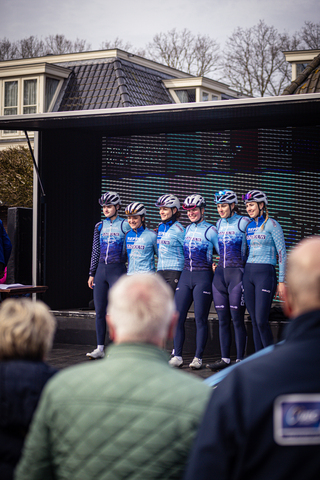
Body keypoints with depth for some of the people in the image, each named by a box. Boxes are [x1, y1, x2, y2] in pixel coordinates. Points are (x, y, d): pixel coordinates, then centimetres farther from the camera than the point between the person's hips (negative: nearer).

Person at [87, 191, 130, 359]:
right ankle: (100, 348, 12)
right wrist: (92, 274, 12)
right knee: (99, 312, 5)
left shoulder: (125, 225, -2)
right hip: (101, 270, 5)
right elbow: (95, 251, 15)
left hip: (117, 270, -5)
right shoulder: (99, 226, 11)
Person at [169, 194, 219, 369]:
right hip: (185, 276, 6)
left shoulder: (210, 230, -5)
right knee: (178, 316, 0)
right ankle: (177, 356, 7)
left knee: (200, 319, -2)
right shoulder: (187, 229, 13)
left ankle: (198, 358, 6)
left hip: (203, 277, -6)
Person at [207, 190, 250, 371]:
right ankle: (225, 358, 11)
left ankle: (240, 360, 1)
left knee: (237, 319, -5)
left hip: (237, 273, -6)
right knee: (222, 319, 6)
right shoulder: (219, 224, 14)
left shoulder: (244, 222, -5)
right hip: (220, 273, 6)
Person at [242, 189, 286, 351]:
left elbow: (282, 253, -6)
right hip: (248, 273, 6)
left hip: (265, 273, -6)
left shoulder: (271, 224, -5)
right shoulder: (248, 226, 13)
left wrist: (281, 282, -10)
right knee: (254, 321, 6)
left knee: (262, 321, -11)